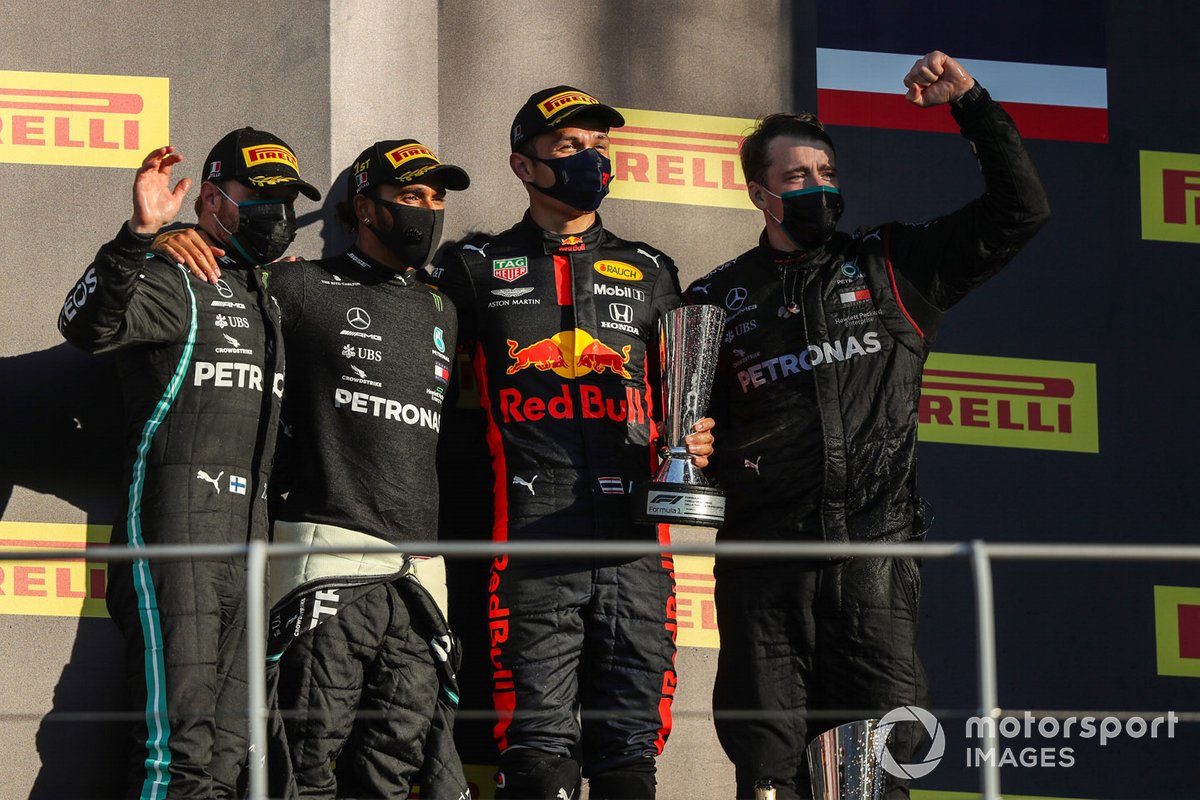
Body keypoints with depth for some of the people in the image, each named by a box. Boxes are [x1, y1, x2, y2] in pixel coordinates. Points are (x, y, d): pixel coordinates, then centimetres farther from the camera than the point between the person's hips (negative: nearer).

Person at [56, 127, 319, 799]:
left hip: (247, 526, 8)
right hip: (175, 520, -8)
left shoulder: (267, 301, 24)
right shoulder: (178, 280, 0)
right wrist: (140, 233, -32)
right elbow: (88, 324, -20)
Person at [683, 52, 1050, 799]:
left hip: (876, 543, 0)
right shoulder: (720, 298, 13)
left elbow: (1019, 210, 11)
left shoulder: (891, 267, 13)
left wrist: (970, 102, 5)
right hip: (763, 554, 1)